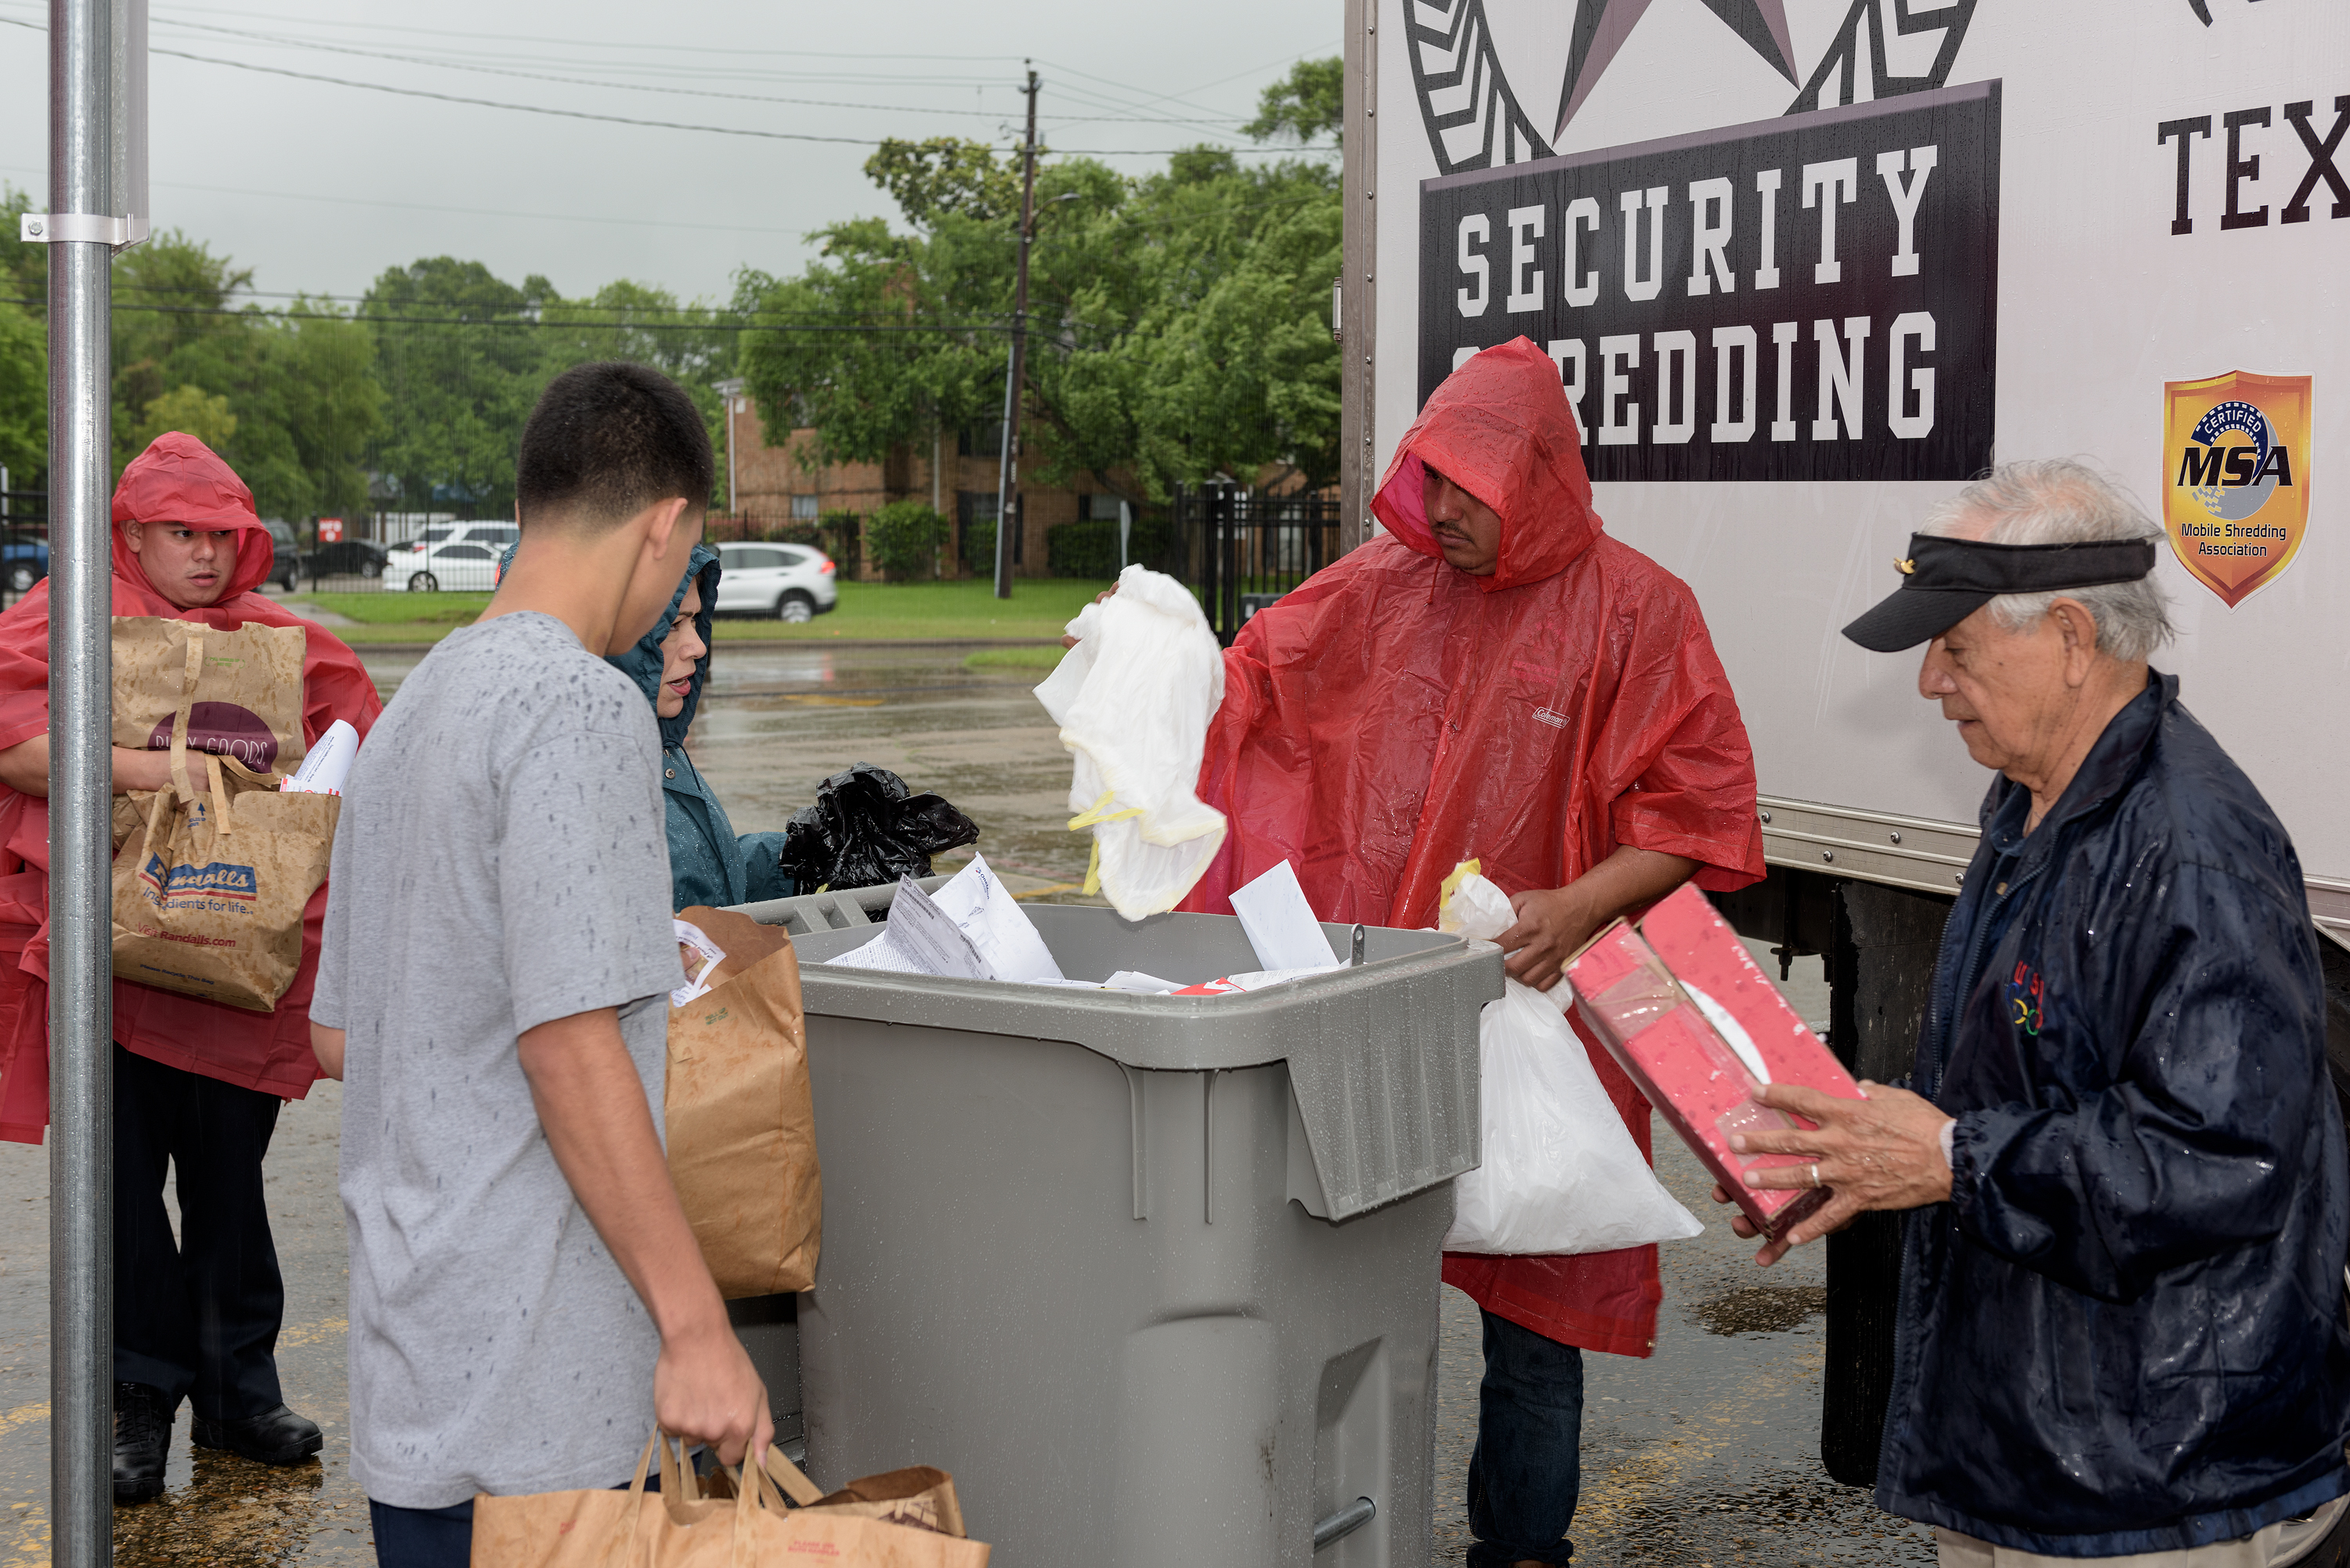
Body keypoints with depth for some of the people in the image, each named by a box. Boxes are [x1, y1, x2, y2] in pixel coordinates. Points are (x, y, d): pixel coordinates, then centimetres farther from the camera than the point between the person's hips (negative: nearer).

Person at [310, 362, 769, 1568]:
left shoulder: (409, 710, 14)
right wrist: (695, 1324, -19)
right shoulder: (581, 706, -14)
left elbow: (338, 1038, 18)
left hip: (409, 1356, 9)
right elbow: (570, 1045, -21)